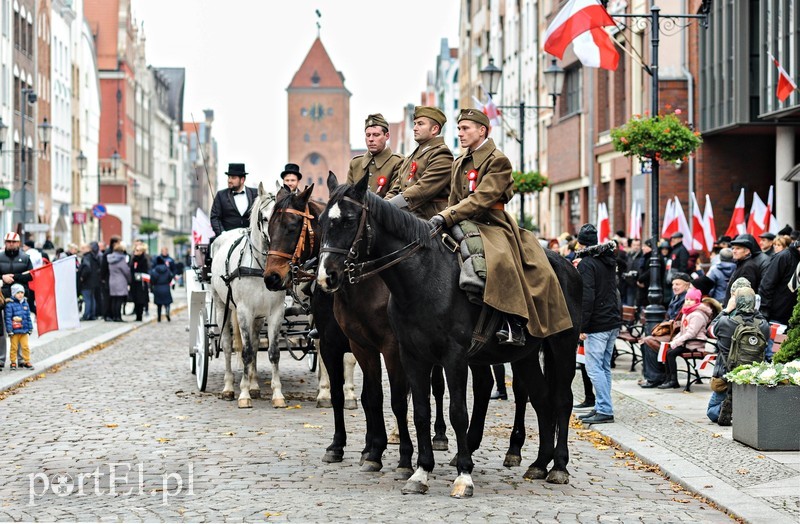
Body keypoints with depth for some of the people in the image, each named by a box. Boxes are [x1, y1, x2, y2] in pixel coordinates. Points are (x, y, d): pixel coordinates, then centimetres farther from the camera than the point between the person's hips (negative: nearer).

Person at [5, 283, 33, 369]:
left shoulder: (25, 303, 9)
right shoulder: (10, 304, -8)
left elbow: (28, 317, 14)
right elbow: (8, 318, -10)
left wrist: (30, 328, 14)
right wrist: (9, 330, -13)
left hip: (24, 330, 4)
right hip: (15, 331, -4)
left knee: (25, 346, 5)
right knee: (14, 347, 4)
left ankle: (27, 362, 14)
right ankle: (13, 362, 14)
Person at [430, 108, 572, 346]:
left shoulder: (498, 161, -5)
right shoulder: (459, 164, 20)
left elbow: (481, 199, -17)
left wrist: (446, 217, -25)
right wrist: (439, 220, 1)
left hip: (491, 225, -8)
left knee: (500, 260, -35)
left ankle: (514, 324, -33)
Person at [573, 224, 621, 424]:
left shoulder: (586, 263, -12)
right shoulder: (608, 259, 14)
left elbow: (586, 297, -19)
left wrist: (581, 326, -17)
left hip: (597, 324, -9)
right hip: (613, 320, 9)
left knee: (594, 367, -6)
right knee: (604, 366, 13)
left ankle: (604, 410, -9)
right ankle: (602, 407, 16)